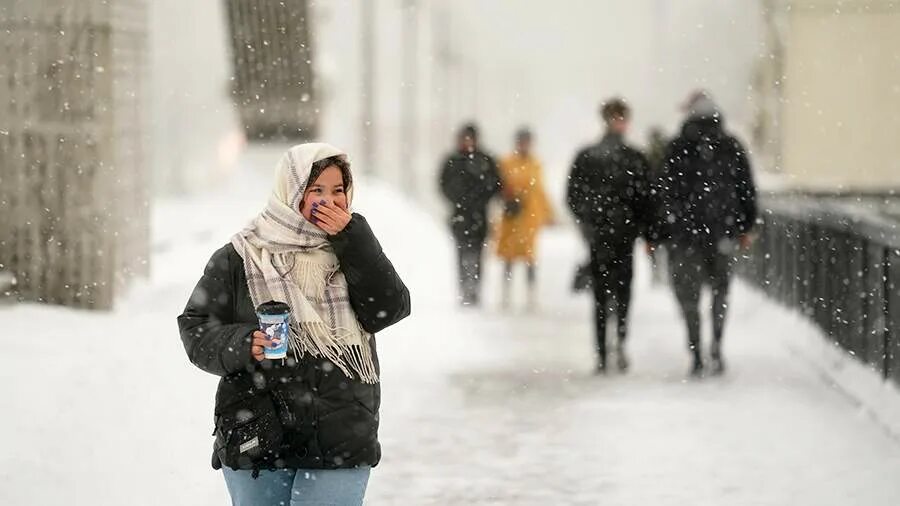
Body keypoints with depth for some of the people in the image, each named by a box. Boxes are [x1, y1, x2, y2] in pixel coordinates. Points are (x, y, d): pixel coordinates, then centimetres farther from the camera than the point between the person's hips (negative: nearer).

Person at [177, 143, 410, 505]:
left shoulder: (352, 251, 7)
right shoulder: (239, 259, 0)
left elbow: (390, 310, -7)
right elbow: (195, 329, 2)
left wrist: (351, 238, -11)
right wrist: (242, 345, -17)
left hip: (341, 445, 1)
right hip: (255, 441, 0)